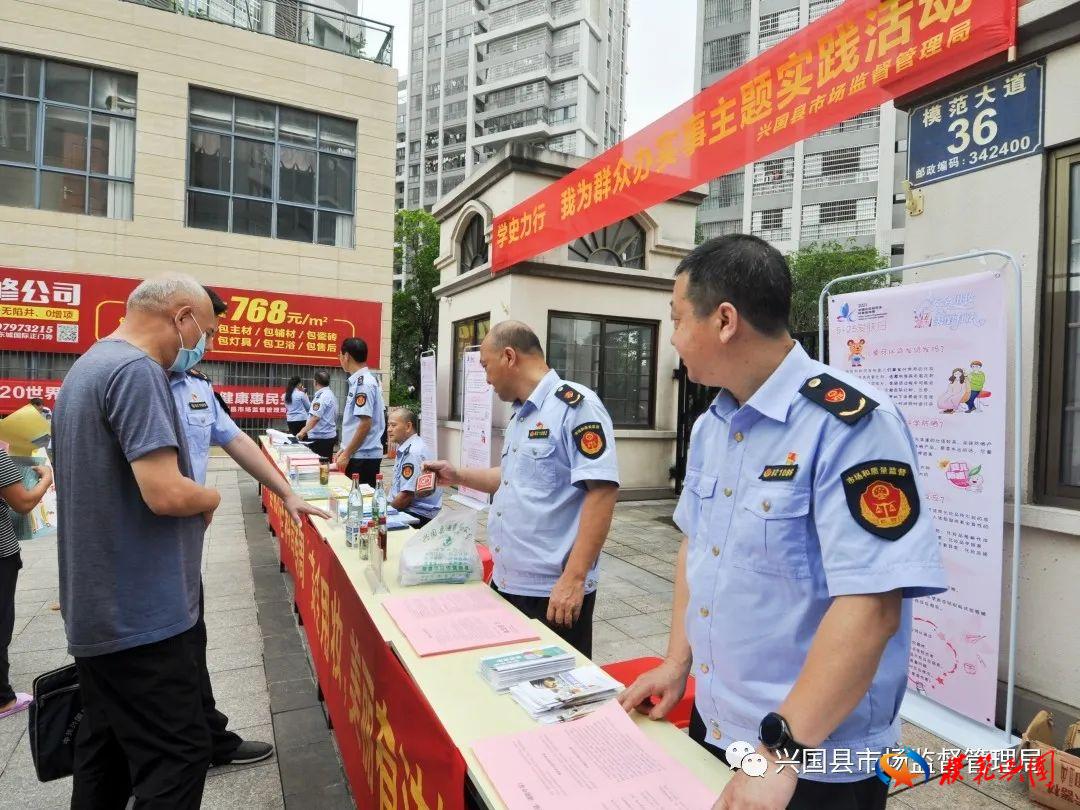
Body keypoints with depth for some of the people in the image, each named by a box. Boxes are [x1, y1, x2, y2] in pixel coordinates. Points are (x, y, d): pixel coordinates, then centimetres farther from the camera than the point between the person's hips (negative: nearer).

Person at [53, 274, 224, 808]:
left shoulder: (88, 367, 14)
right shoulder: (136, 370, -18)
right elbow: (165, 492, -26)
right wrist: (210, 498, -5)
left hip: (98, 610, 10)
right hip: (140, 616, -10)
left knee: (106, 749, 20)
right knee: (177, 757, -2)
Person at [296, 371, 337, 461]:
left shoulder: (322, 396, -16)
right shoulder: (331, 394, 14)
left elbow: (315, 417, -23)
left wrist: (303, 432, -20)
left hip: (320, 438, -10)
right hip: (330, 435, 10)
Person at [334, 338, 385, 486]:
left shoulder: (363, 383, -16)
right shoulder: (360, 381, 12)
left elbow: (365, 424, -20)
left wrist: (346, 455, -15)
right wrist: (345, 450, 19)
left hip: (362, 457, -9)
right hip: (359, 454, 9)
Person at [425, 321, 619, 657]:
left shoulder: (575, 405, -16)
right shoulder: (521, 414, 13)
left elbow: (602, 491, -23)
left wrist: (574, 579, -25)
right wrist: (458, 477, 18)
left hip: (553, 592, -9)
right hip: (505, 583, 9)